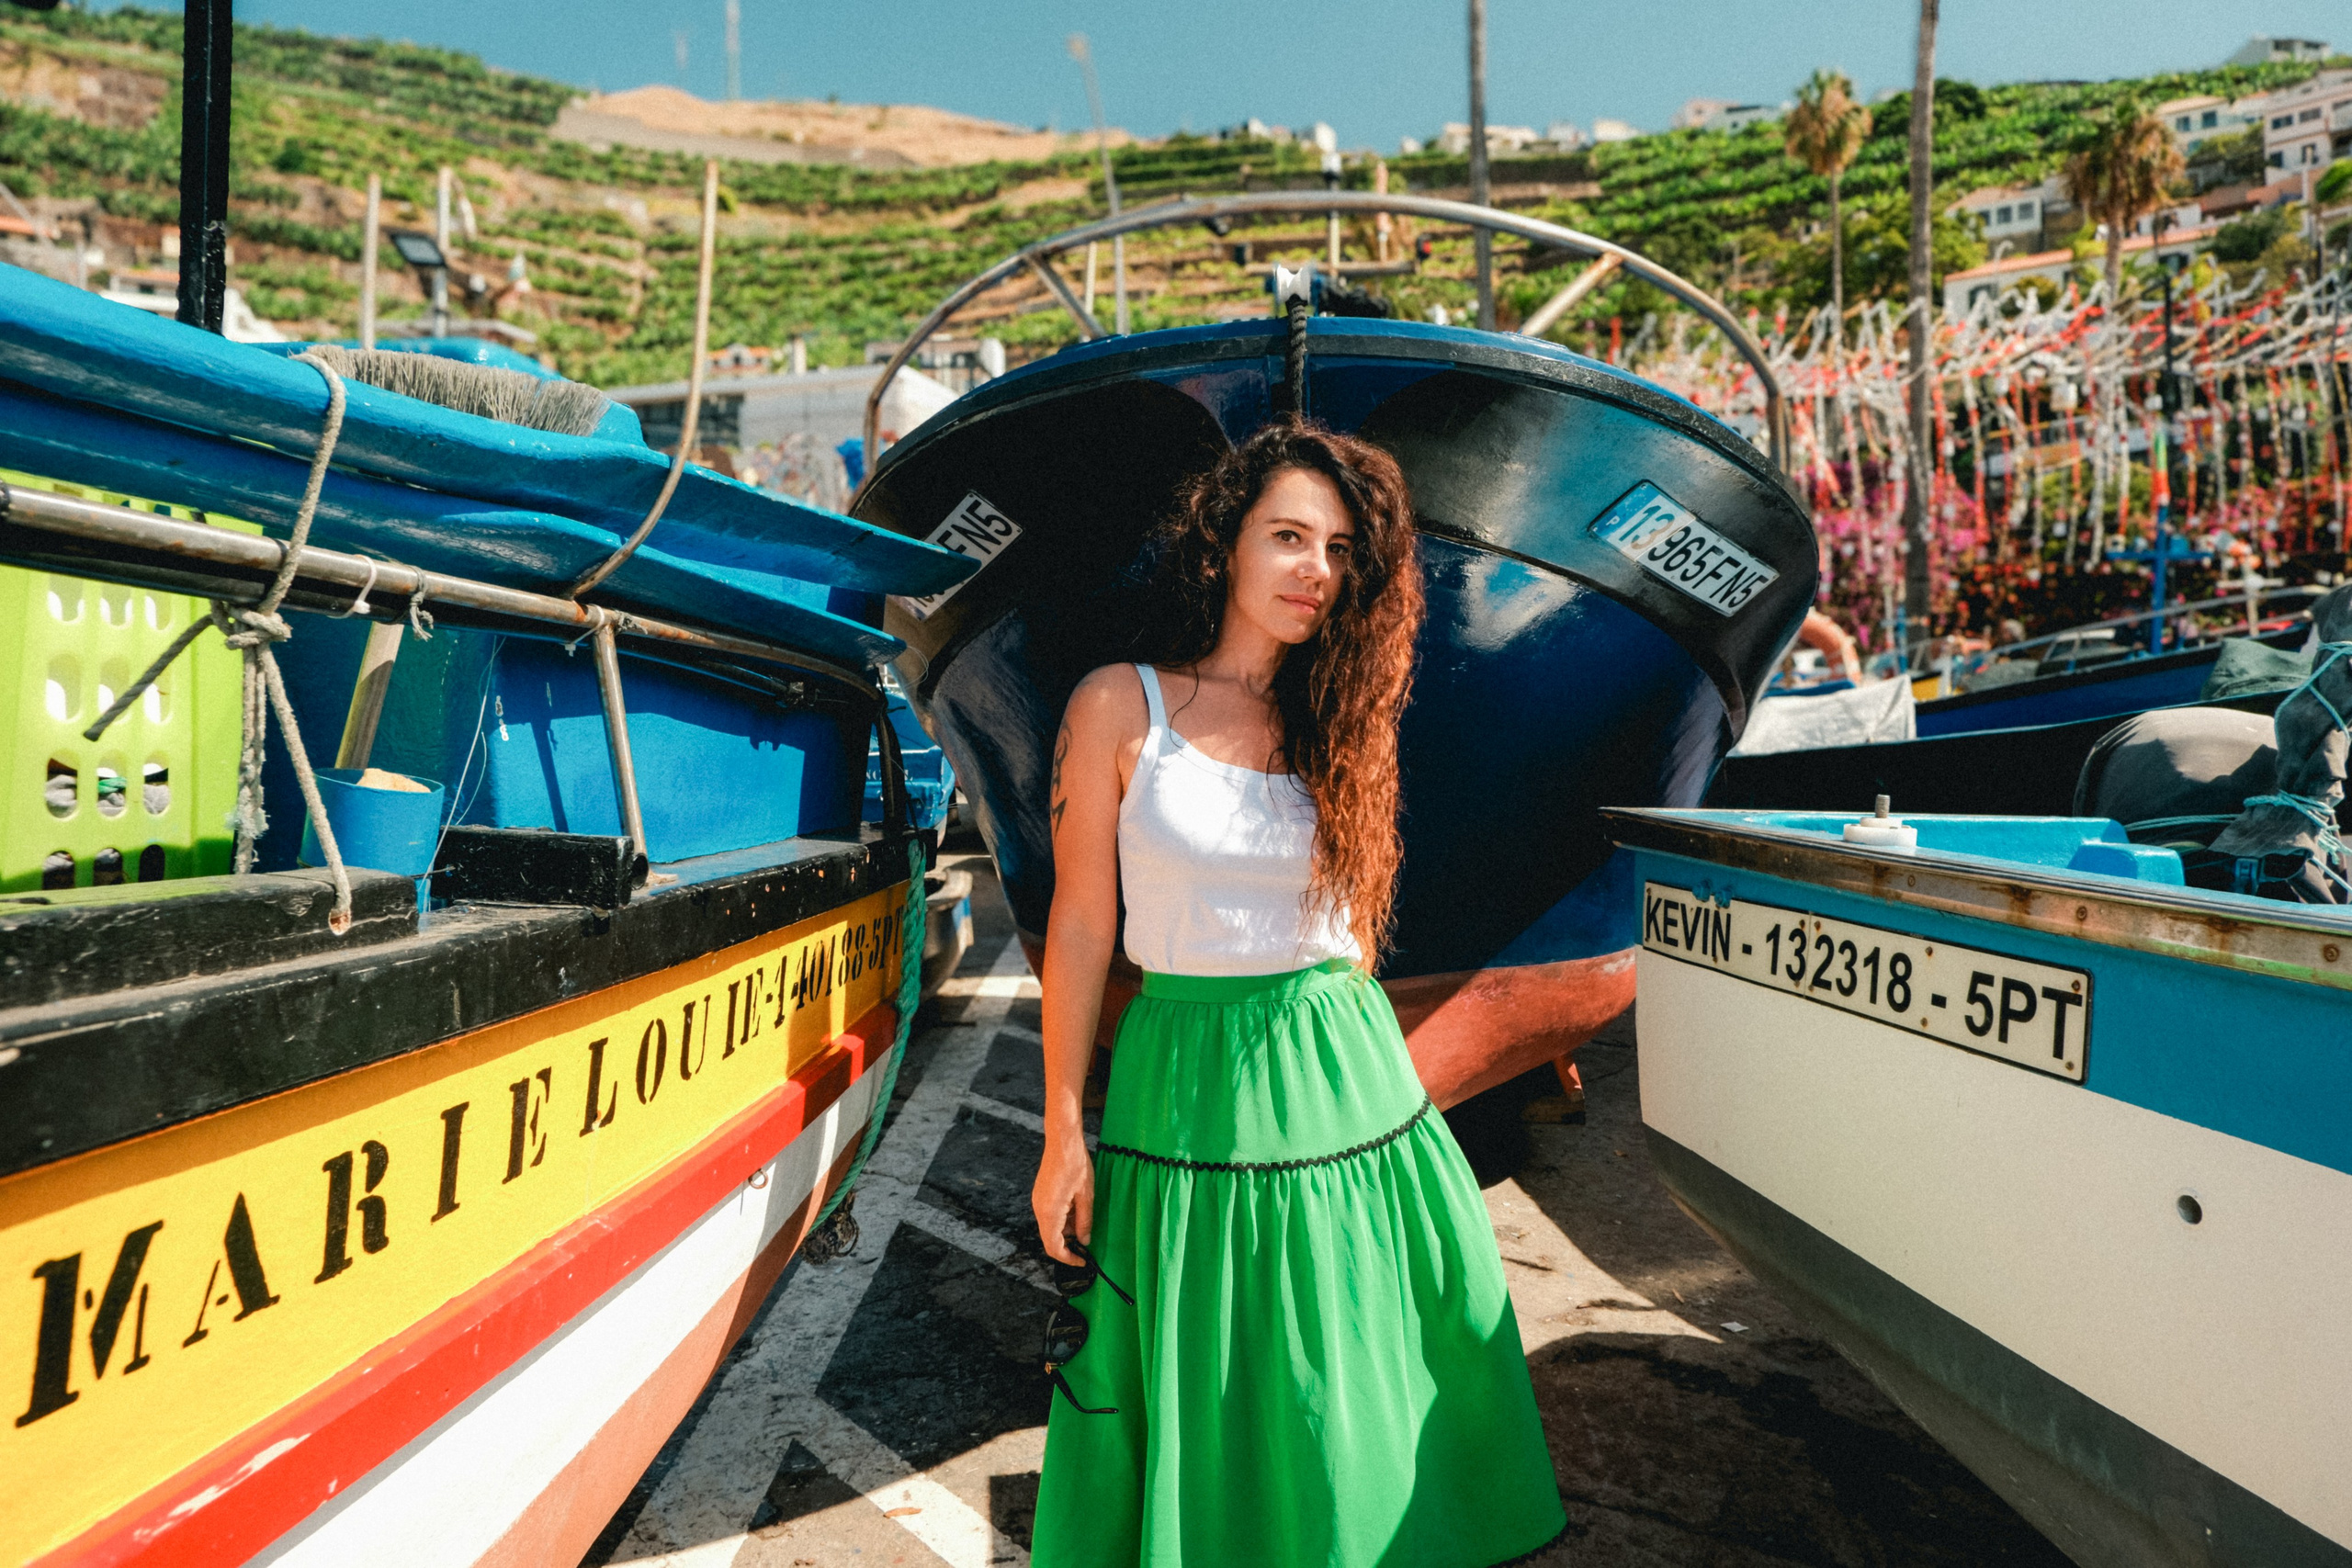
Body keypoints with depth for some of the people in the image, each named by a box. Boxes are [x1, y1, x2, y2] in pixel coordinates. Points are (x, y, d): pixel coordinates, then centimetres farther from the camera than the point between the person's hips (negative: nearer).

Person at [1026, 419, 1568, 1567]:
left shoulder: (1339, 719, 6)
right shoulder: (1121, 706, -5)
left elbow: (1353, 922, 12)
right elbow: (1081, 927, -4)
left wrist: (1347, 1068, 13)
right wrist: (1065, 1134, -4)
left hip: (1346, 1078, 3)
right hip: (1189, 1082, -3)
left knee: (1361, 1406, 15)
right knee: (1204, 1413, 13)